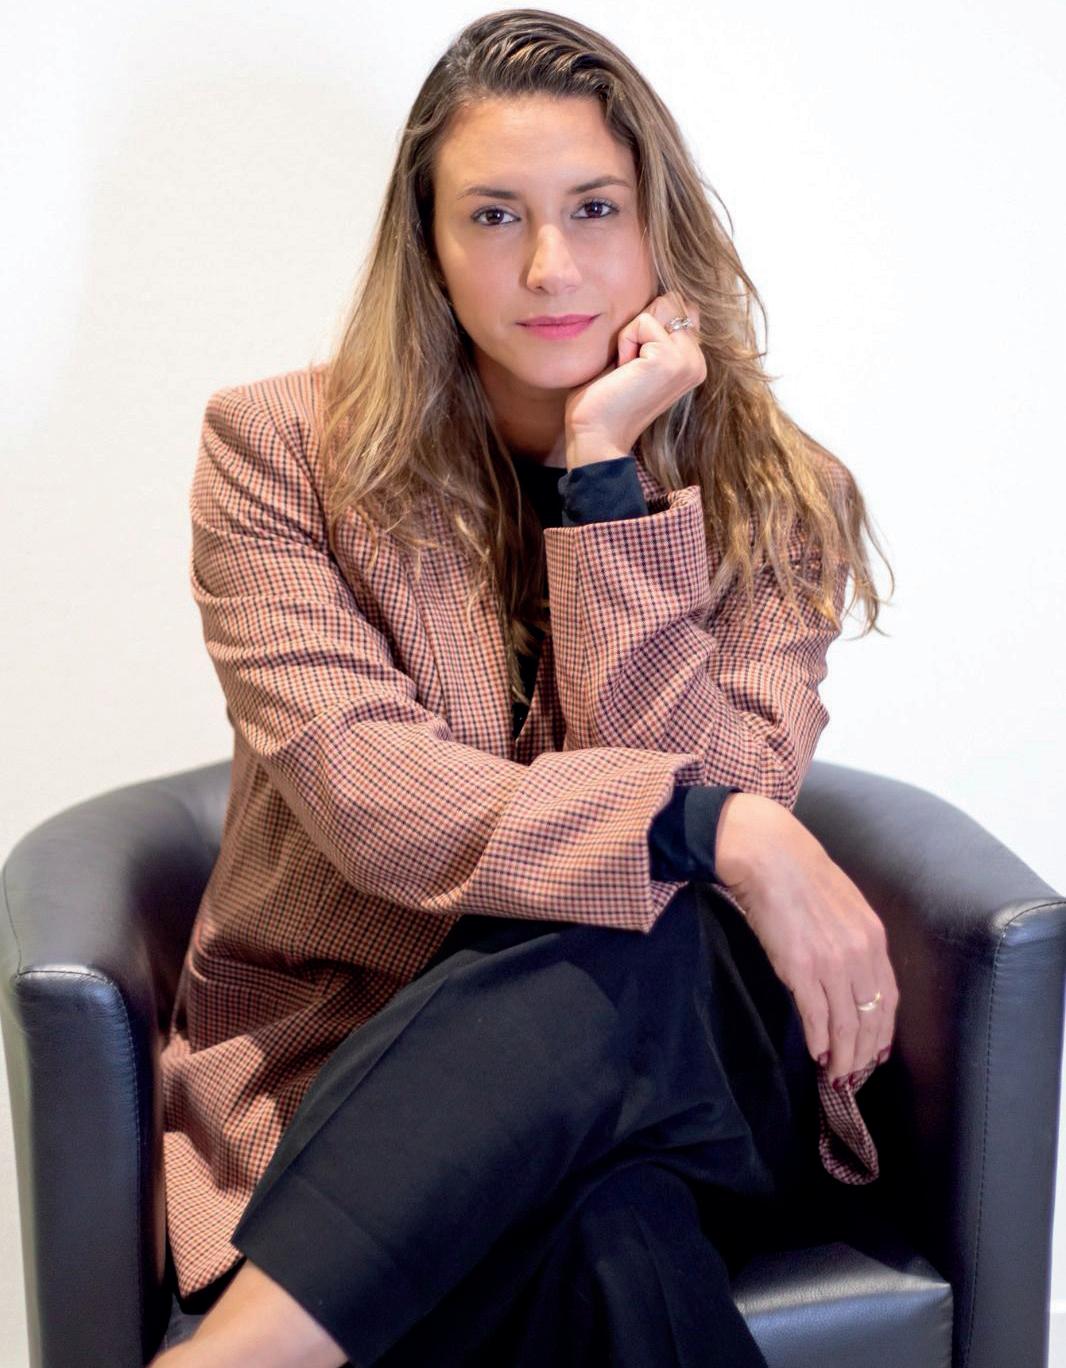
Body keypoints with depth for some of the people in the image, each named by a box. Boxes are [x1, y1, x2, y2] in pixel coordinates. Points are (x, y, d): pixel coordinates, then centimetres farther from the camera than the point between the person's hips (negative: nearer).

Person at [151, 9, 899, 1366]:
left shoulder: (775, 495, 3)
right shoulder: (280, 449, -2)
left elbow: (715, 788, -13)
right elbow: (368, 793, -15)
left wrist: (603, 472, -15)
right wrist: (721, 833, -25)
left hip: (684, 1068, 3)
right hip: (334, 1058, -2)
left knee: (640, 941, -36)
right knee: (612, 1247, -37)